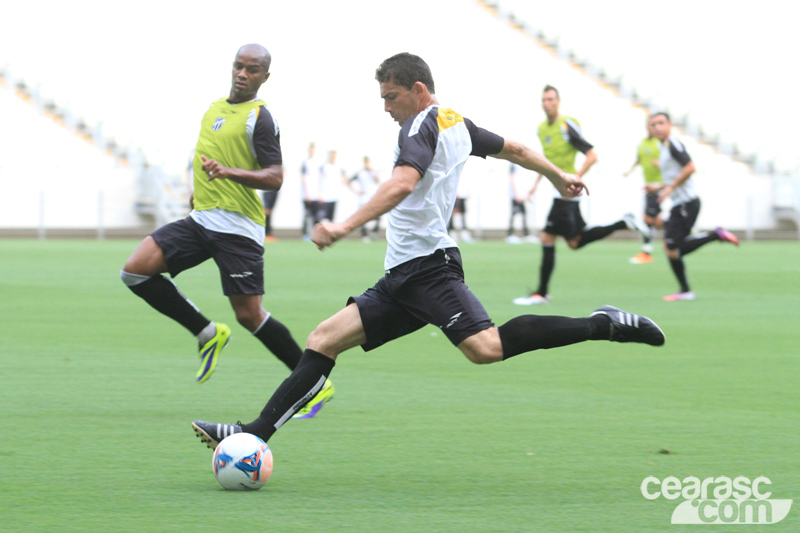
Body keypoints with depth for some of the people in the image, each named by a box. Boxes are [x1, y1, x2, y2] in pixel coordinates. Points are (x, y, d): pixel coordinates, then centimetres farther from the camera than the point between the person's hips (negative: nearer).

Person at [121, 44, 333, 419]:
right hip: (201, 219, 7)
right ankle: (207, 334, 6)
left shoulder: (259, 118, -8)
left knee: (249, 316, -8)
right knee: (135, 270, -7)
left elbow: (275, 178, -16)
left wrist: (228, 172, -29)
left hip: (237, 227, -7)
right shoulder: (214, 109, 16)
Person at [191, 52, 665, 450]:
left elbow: (403, 182, -26)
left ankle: (603, 326, -18)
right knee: (325, 339, 3)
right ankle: (257, 433, -4)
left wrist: (348, 226, -35)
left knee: (485, 347, -27)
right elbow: (514, 149, 33)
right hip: (405, 277, 11)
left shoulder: (422, 125, -8)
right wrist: (559, 177, 50)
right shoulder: (458, 124, 20)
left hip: (426, 267, -11)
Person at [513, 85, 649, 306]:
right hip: (556, 192, 9)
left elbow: (591, 155, -16)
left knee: (547, 238, -11)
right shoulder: (543, 128, 12)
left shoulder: (567, 125, -13)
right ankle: (624, 223, 23)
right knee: (575, 242, 15)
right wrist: (537, 182, 19)